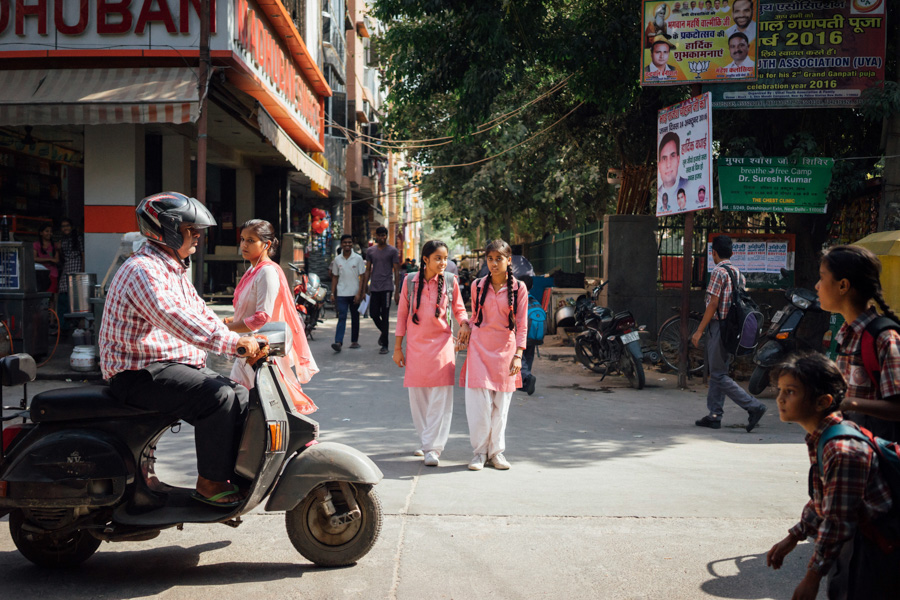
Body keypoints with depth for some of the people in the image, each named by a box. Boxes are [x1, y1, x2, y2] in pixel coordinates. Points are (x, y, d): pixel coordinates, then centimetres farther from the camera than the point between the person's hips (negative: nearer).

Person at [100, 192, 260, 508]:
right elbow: (177, 321, -32)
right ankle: (209, 483, -14)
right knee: (217, 396, -26)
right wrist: (235, 342, -33)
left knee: (241, 396, 4)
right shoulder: (144, 271, -19)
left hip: (174, 362, 11)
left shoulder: (175, 269, 17)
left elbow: (201, 313, 16)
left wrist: (242, 342, 0)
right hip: (140, 372, -11)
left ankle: (239, 474, 8)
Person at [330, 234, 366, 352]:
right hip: (341, 294, 0)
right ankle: (338, 342, -17)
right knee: (342, 317, -9)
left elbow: (362, 277, -2)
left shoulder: (358, 258, -1)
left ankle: (354, 341, 20)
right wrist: (332, 293, 6)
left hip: (355, 293, 0)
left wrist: (359, 293, -10)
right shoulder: (337, 259, 6)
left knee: (355, 318, 9)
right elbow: (335, 277, 12)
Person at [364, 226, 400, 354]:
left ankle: (385, 345, 1)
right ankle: (383, 332, 35)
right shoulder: (370, 251, 11)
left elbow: (396, 271, 0)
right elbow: (368, 270, 15)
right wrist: (365, 287, 8)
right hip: (374, 288, 4)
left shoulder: (392, 251, 1)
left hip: (386, 287, -4)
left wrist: (397, 291, -5)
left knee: (385, 316, -4)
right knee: (374, 314, 5)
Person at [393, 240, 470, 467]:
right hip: (415, 345, 1)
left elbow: (459, 309, 11)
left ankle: (433, 448, -6)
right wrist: (397, 348, 7)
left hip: (441, 345, -1)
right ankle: (425, 440, 24)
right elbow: (402, 314, 7)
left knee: (440, 399, -8)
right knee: (418, 398, 8)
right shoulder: (410, 281, 1)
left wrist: (464, 323, -12)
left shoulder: (450, 282, 0)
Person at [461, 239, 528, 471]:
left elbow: (522, 325, 0)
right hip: (480, 347, 1)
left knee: (501, 404, 5)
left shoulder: (518, 288, 0)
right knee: (479, 403, -6)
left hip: (505, 349, 0)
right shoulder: (477, 285, 5)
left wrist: (518, 355, -7)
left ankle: (496, 451, 18)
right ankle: (479, 451, 6)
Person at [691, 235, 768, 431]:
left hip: (719, 327, -9)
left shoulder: (718, 272, -13)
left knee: (719, 375, -5)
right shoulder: (738, 273, 13)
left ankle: (754, 406, -10)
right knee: (717, 372, 13)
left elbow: (713, 304, -18)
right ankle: (715, 415, 14)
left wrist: (699, 331, -14)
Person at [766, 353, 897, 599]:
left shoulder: (843, 452, -30)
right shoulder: (819, 440, 1)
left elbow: (838, 521, -27)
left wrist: (812, 576, -20)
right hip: (860, 536, 10)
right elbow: (821, 499, 14)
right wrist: (793, 537, 17)